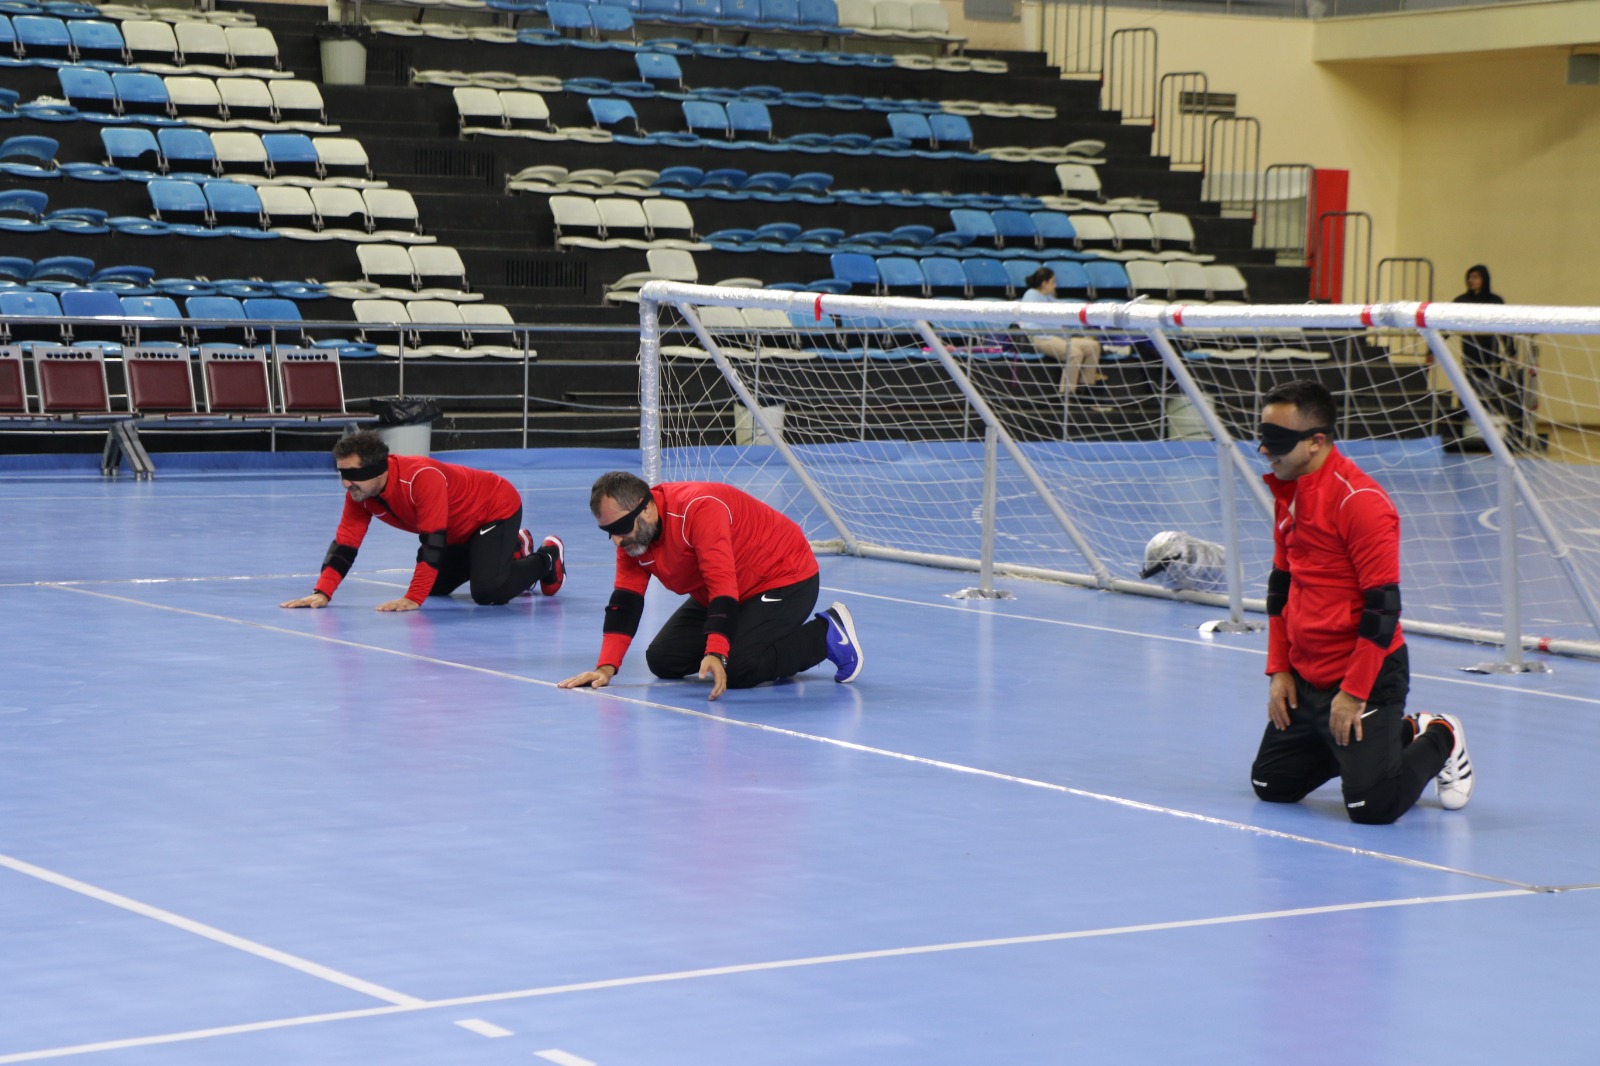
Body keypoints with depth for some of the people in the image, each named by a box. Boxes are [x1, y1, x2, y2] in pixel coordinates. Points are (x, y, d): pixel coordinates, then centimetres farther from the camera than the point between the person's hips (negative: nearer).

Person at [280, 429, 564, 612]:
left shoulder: (423, 478, -41)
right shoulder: (359, 491, -17)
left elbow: (433, 544, -41)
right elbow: (344, 543, -14)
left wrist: (413, 599, -42)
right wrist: (322, 593, -27)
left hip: (498, 508, -9)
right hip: (460, 527, 9)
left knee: (488, 592, -22)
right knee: (435, 586, 15)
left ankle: (547, 558, 9)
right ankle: (515, 549, 32)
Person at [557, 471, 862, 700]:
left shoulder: (699, 508, -34)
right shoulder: (631, 533, -7)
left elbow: (723, 586, -39)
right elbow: (624, 602, -9)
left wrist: (716, 655, -48)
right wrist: (606, 667, -21)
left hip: (785, 579, -9)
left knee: (735, 669, -26)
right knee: (663, 660, 4)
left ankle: (828, 633, -5)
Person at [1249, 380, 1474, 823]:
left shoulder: (1360, 501, -20)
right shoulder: (1288, 492, 7)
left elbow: (1382, 606, -21)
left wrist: (1354, 693, -20)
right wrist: (1279, 670, 9)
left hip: (1366, 677, -9)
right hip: (1304, 678, 9)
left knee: (1372, 807, -14)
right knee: (1271, 784, 13)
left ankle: (1438, 741, 17)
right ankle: (1402, 734, 25)